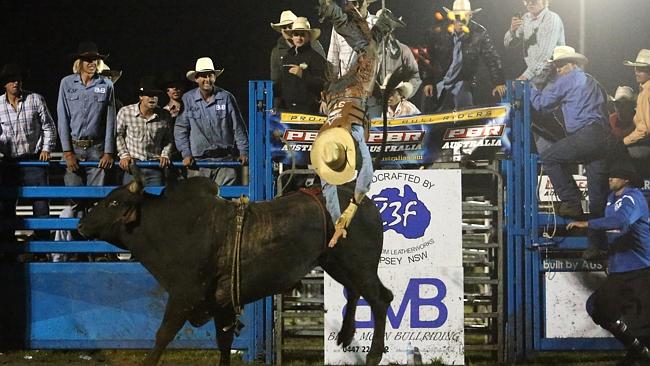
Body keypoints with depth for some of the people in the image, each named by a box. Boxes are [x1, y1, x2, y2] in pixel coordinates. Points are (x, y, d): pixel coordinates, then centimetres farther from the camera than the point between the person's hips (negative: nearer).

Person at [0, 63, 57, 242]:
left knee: (41, 203, -5)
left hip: (34, 160, -2)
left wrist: (46, 148, -4)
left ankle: (43, 240, 2)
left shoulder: (36, 100, -2)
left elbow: (48, 127, 4)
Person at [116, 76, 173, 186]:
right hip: (132, 164, -1)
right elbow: (118, 135, 6)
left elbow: (168, 140, 13)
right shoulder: (125, 112, -7)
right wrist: (123, 155, 0)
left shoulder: (165, 116, -1)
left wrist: (165, 155, 0)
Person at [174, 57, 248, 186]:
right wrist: (186, 154, -3)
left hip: (224, 160, 0)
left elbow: (238, 127, 7)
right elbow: (180, 129, 5)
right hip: (198, 161, 0)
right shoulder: (187, 99, 2)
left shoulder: (226, 97, 3)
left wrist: (243, 152, 2)